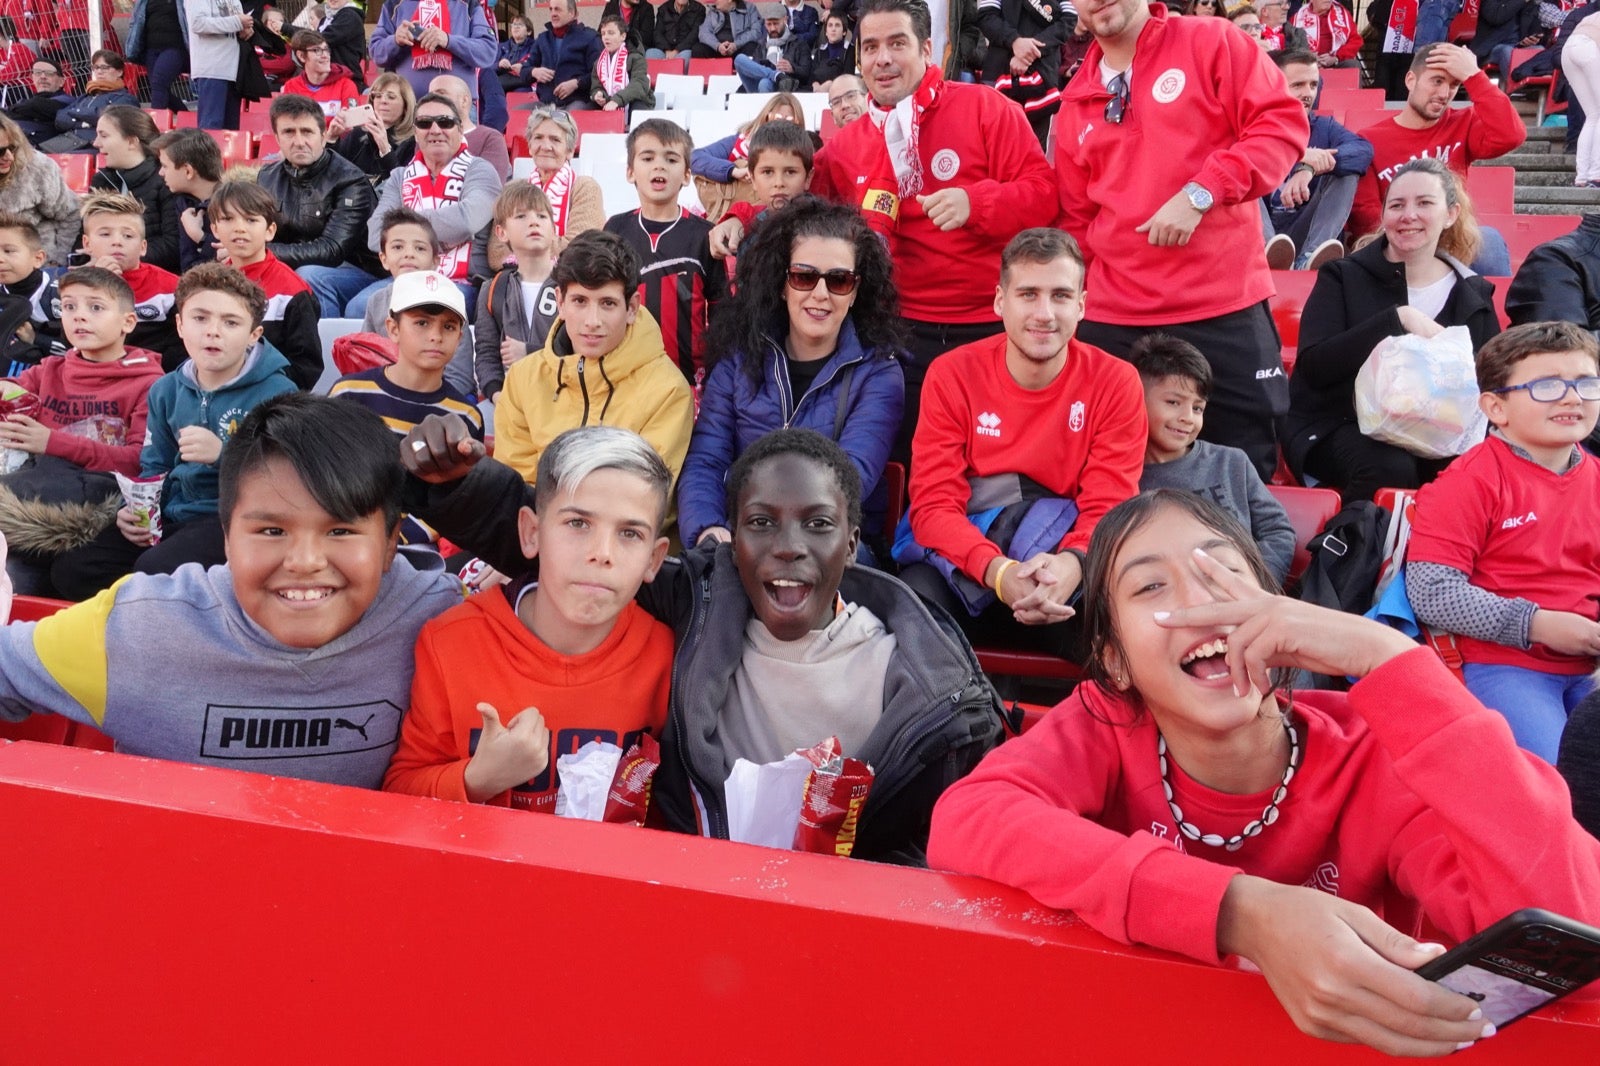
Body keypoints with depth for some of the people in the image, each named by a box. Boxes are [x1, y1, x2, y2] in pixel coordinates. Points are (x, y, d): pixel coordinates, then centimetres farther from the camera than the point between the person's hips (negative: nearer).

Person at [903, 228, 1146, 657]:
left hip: (1065, 565, 1)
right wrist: (999, 571, -30)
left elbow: (1108, 508, -6)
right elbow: (933, 505, -9)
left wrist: (1072, 563, -31)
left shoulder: (1115, 382, -3)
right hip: (960, 566, 0)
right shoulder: (951, 375, -4)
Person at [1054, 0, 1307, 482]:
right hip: (1114, 319, 4)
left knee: (1245, 470, 4)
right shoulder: (1074, 104, 14)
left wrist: (1200, 193, -17)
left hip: (1225, 308, -4)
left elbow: (1284, 123, -8)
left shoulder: (1210, 42, 1)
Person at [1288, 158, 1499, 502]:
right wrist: (1398, 319, -17)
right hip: (1337, 429, -2)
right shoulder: (1343, 277, 3)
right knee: (1391, 468, -35)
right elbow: (1314, 365, -12)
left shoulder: (1472, 295, 12)